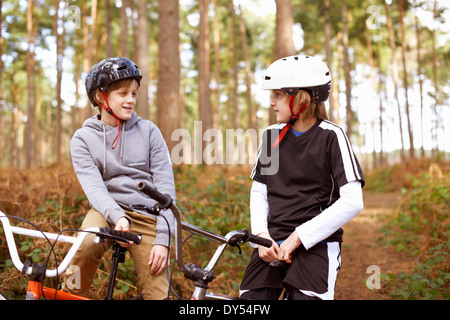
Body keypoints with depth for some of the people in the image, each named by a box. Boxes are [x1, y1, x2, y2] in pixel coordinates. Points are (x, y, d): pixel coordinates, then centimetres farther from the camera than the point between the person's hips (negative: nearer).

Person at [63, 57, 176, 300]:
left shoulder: (148, 131, 4)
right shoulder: (83, 138, 4)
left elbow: (165, 186, -2)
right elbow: (93, 186, -11)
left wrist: (162, 239, -12)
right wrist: (117, 216, -31)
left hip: (147, 215, 1)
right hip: (108, 210, 0)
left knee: (158, 294, -8)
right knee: (87, 243, -34)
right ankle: (73, 294, -9)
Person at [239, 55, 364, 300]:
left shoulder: (331, 137, -4)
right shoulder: (272, 136, 10)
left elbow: (352, 202, -11)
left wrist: (298, 236, -13)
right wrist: (261, 234, -4)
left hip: (315, 244, -4)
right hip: (273, 246, 4)